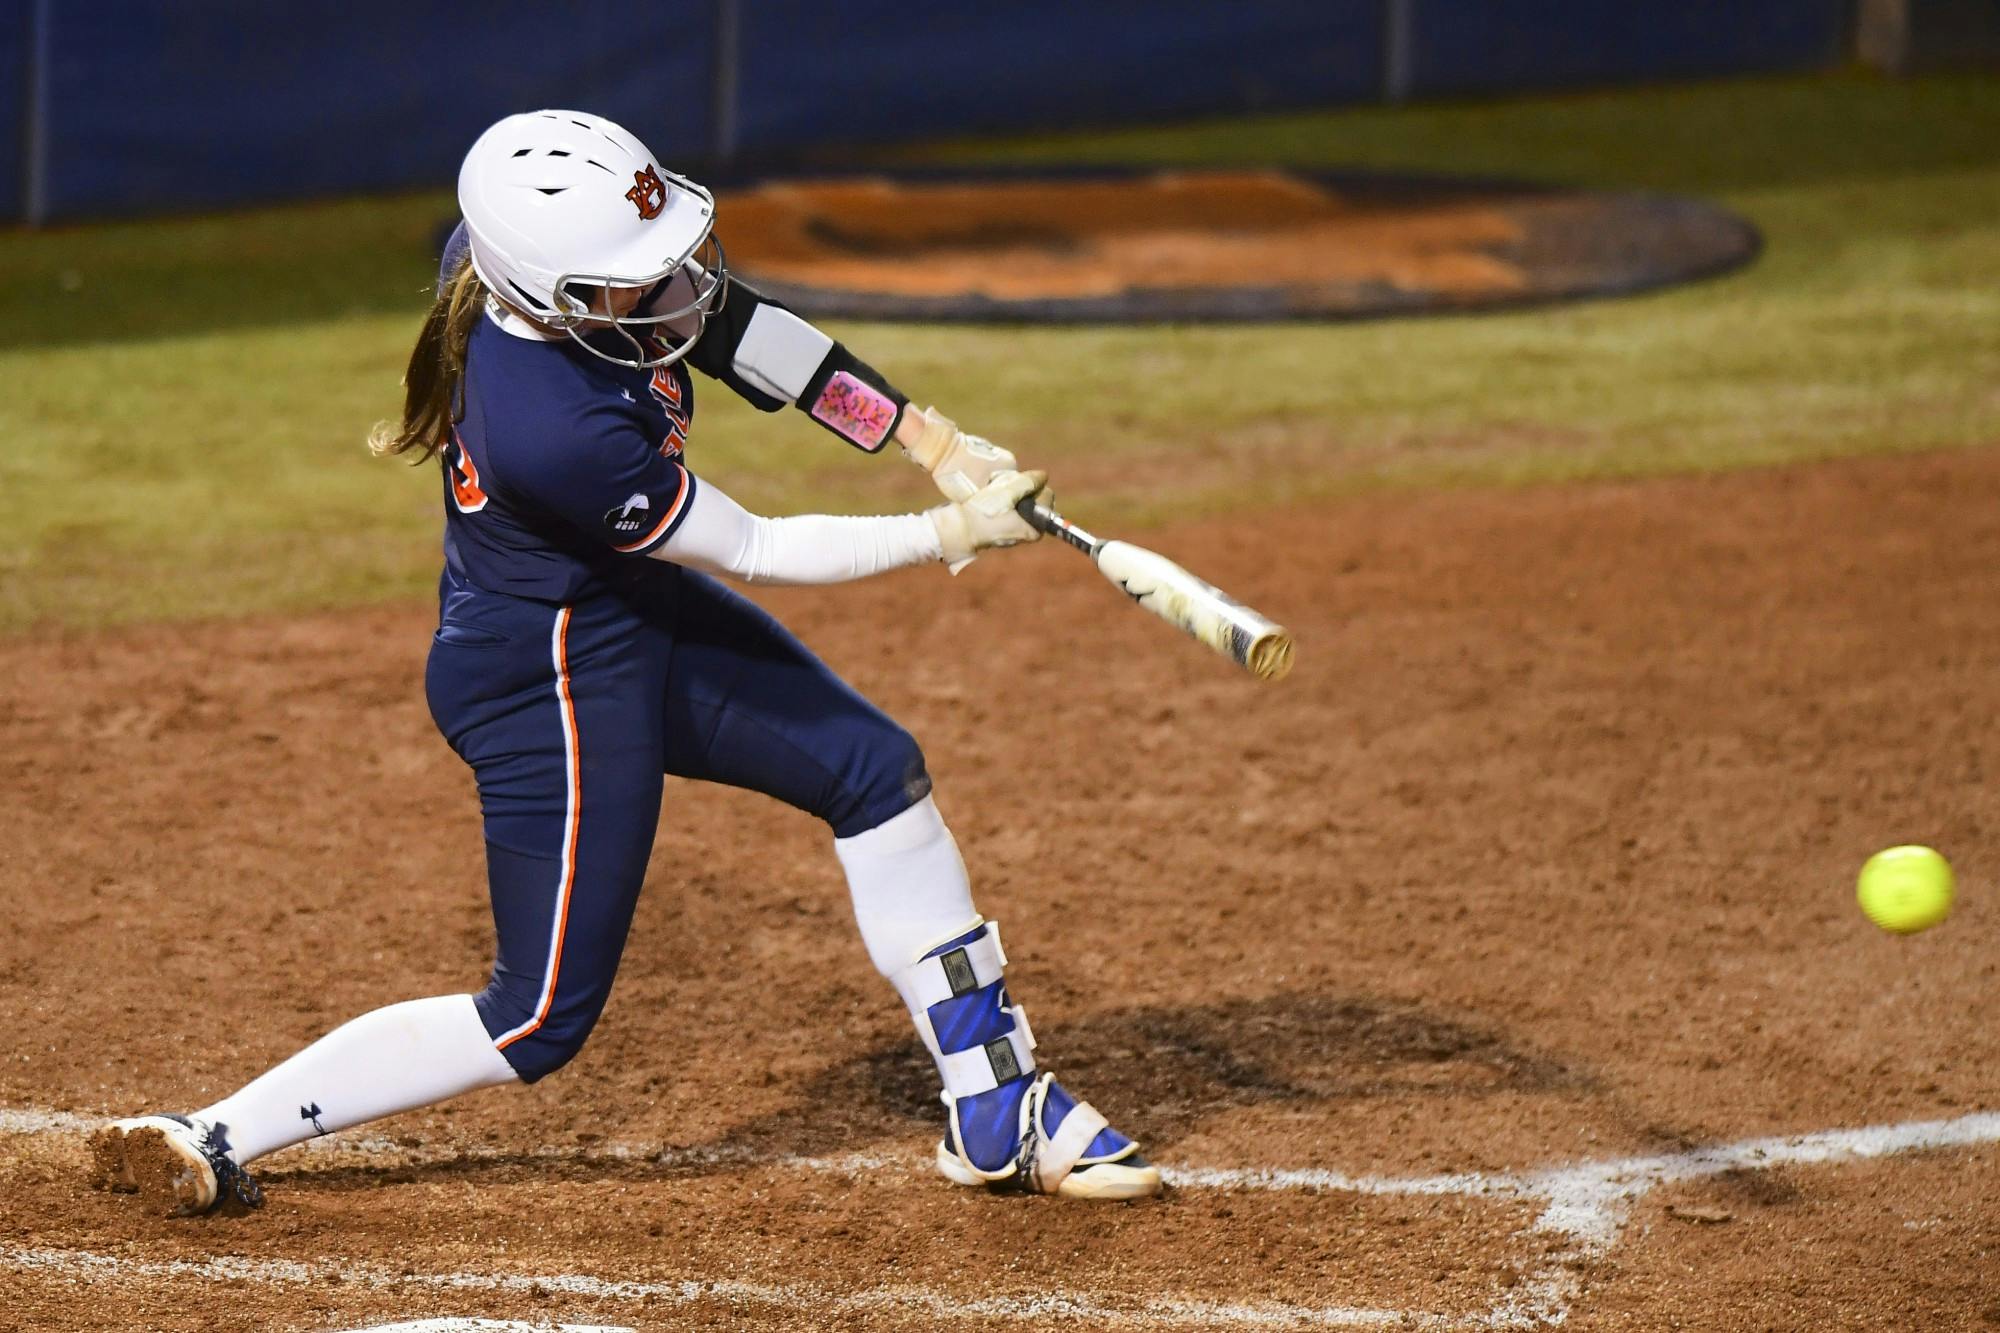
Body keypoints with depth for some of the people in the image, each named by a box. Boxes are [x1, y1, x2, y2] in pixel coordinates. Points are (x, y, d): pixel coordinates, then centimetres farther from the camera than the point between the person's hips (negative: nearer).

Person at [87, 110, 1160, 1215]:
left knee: (872, 769, 14)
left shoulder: (516, 253, -17)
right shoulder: (555, 431, -38)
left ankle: (996, 1115, 26)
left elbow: (732, 327, -2)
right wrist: (949, 535, -15)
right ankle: (210, 1142, 6)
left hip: (641, 618, 10)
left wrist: (933, 442, -3)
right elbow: (752, 552, -24)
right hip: (549, 681, -10)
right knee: (542, 1018, -2)